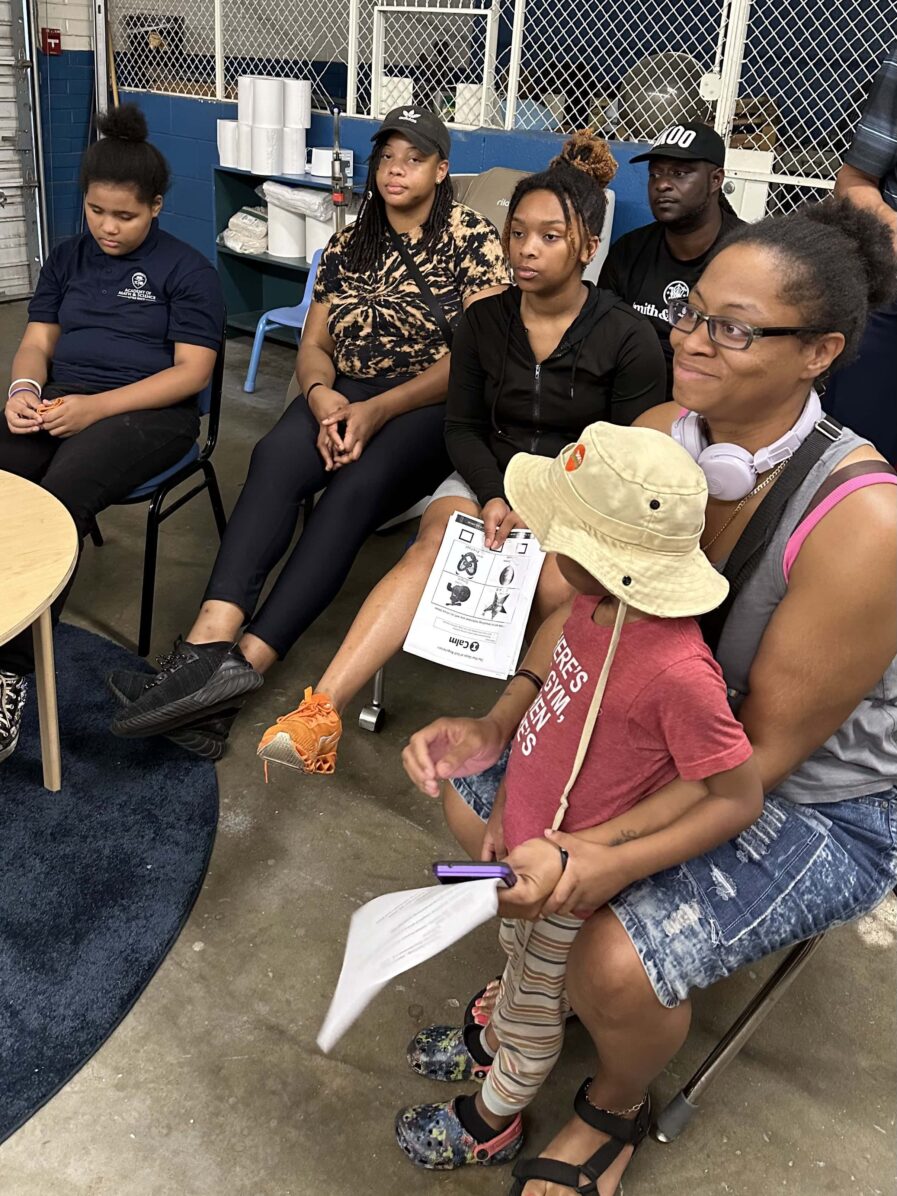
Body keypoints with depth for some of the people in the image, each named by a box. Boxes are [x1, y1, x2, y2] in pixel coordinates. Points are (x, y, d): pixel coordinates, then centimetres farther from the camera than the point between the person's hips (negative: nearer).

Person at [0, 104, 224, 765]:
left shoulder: (186, 270, 3)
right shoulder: (68, 259, 20)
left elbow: (191, 371, -6)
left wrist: (94, 407, -17)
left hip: (147, 412, -5)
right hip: (57, 405, 5)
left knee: (60, 501, -35)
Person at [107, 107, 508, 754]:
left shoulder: (475, 240, 1)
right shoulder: (347, 245, 17)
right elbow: (314, 344, 14)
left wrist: (379, 409, -21)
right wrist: (322, 395, -11)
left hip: (432, 406, -4)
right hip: (344, 398, 4)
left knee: (355, 488, -35)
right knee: (276, 455, -30)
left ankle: (244, 660, -38)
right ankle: (214, 638, -44)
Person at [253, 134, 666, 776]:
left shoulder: (629, 337, -5)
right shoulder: (485, 320, 5)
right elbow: (463, 428, 7)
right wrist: (493, 497, -13)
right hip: (492, 481, 2)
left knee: (558, 584, -36)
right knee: (435, 543, -30)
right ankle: (320, 714, -42)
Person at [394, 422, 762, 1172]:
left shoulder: (675, 673, -36)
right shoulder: (597, 607, -13)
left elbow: (739, 800, -27)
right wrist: (505, 808, 4)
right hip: (527, 842, 6)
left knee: (536, 998, 21)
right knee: (518, 957, 33)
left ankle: (493, 1122, 51)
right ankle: (494, 1041, 64)